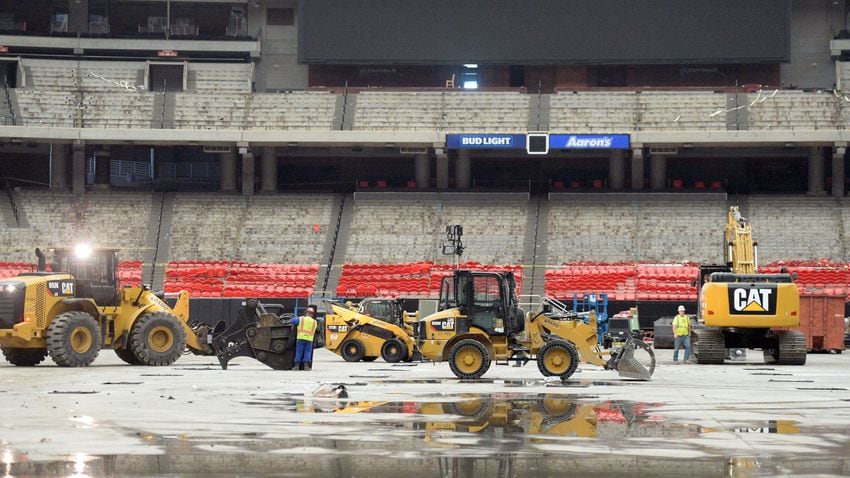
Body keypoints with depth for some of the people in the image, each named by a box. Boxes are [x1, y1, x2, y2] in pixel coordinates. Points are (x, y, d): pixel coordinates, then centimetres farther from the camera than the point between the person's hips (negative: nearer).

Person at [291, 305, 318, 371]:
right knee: (307, 352, 5)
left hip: (300, 338, -1)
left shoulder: (300, 319, 3)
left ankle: (297, 365, -2)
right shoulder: (314, 322, 9)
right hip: (309, 339, 1)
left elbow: (293, 321, -6)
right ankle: (306, 365, -7)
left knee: (299, 352, 3)